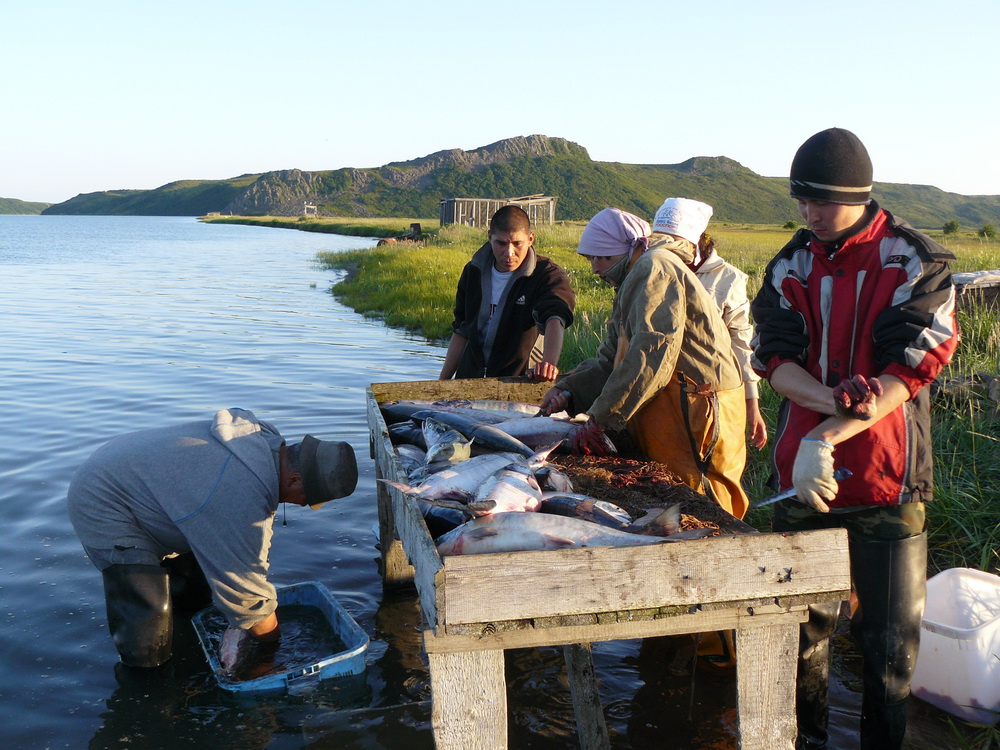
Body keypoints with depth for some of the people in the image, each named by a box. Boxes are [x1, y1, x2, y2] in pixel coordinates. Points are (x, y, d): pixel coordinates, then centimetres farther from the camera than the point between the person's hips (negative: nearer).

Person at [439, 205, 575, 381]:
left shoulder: (549, 276, -10)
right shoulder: (473, 271, 6)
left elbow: (555, 319, -31)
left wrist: (549, 361, -51)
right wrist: (443, 380, 16)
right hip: (470, 377, 3)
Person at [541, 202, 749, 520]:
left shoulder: (655, 267, -10)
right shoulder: (633, 280, 24)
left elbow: (652, 355, -22)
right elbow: (610, 359, 18)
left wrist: (601, 417, -20)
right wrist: (568, 388, 2)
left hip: (696, 414, -10)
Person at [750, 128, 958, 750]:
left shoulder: (916, 264, -5)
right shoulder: (790, 267, 7)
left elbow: (909, 370, -13)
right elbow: (776, 359, -3)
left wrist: (826, 438, -22)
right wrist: (841, 402, -21)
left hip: (886, 479, -3)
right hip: (805, 476, 3)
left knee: (891, 637, 7)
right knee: (804, 625, 14)